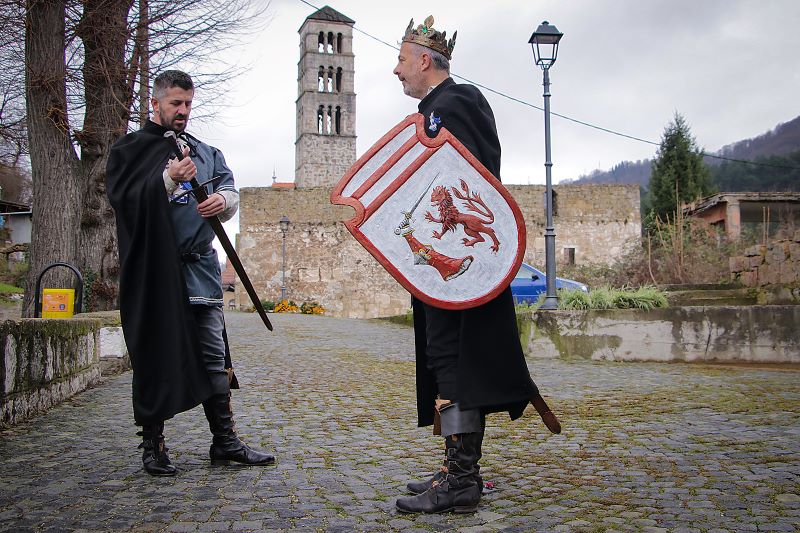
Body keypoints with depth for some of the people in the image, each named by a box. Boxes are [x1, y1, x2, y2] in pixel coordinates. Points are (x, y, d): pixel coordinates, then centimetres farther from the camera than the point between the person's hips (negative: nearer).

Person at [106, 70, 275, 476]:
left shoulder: (206, 153, 20)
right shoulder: (130, 149, 6)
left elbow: (231, 194, 10)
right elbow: (124, 199, -8)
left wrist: (223, 200, -13)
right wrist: (169, 179, -21)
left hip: (200, 269, 4)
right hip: (152, 271, -4)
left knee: (214, 358, 6)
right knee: (154, 359, 2)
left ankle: (224, 441, 15)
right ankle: (153, 444, 15)